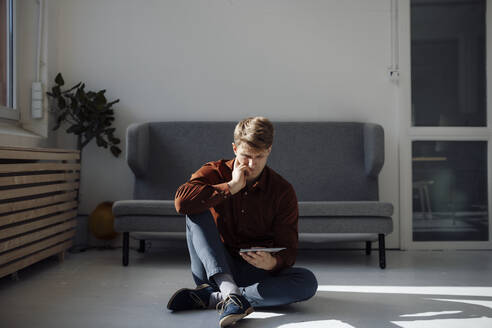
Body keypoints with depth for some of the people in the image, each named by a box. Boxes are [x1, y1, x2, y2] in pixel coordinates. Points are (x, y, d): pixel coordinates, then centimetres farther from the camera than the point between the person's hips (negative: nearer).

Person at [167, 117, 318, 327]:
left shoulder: (283, 191, -3)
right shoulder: (216, 172, -3)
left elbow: (288, 249, -6)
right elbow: (182, 201, -25)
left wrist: (273, 263, -29)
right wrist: (231, 187, -22)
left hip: (255, 273, 1)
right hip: (213, 270, -1)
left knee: (308, 282, -25)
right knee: (197, 212, -23)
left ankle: (211, 297, -26)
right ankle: (230, 294, -40)